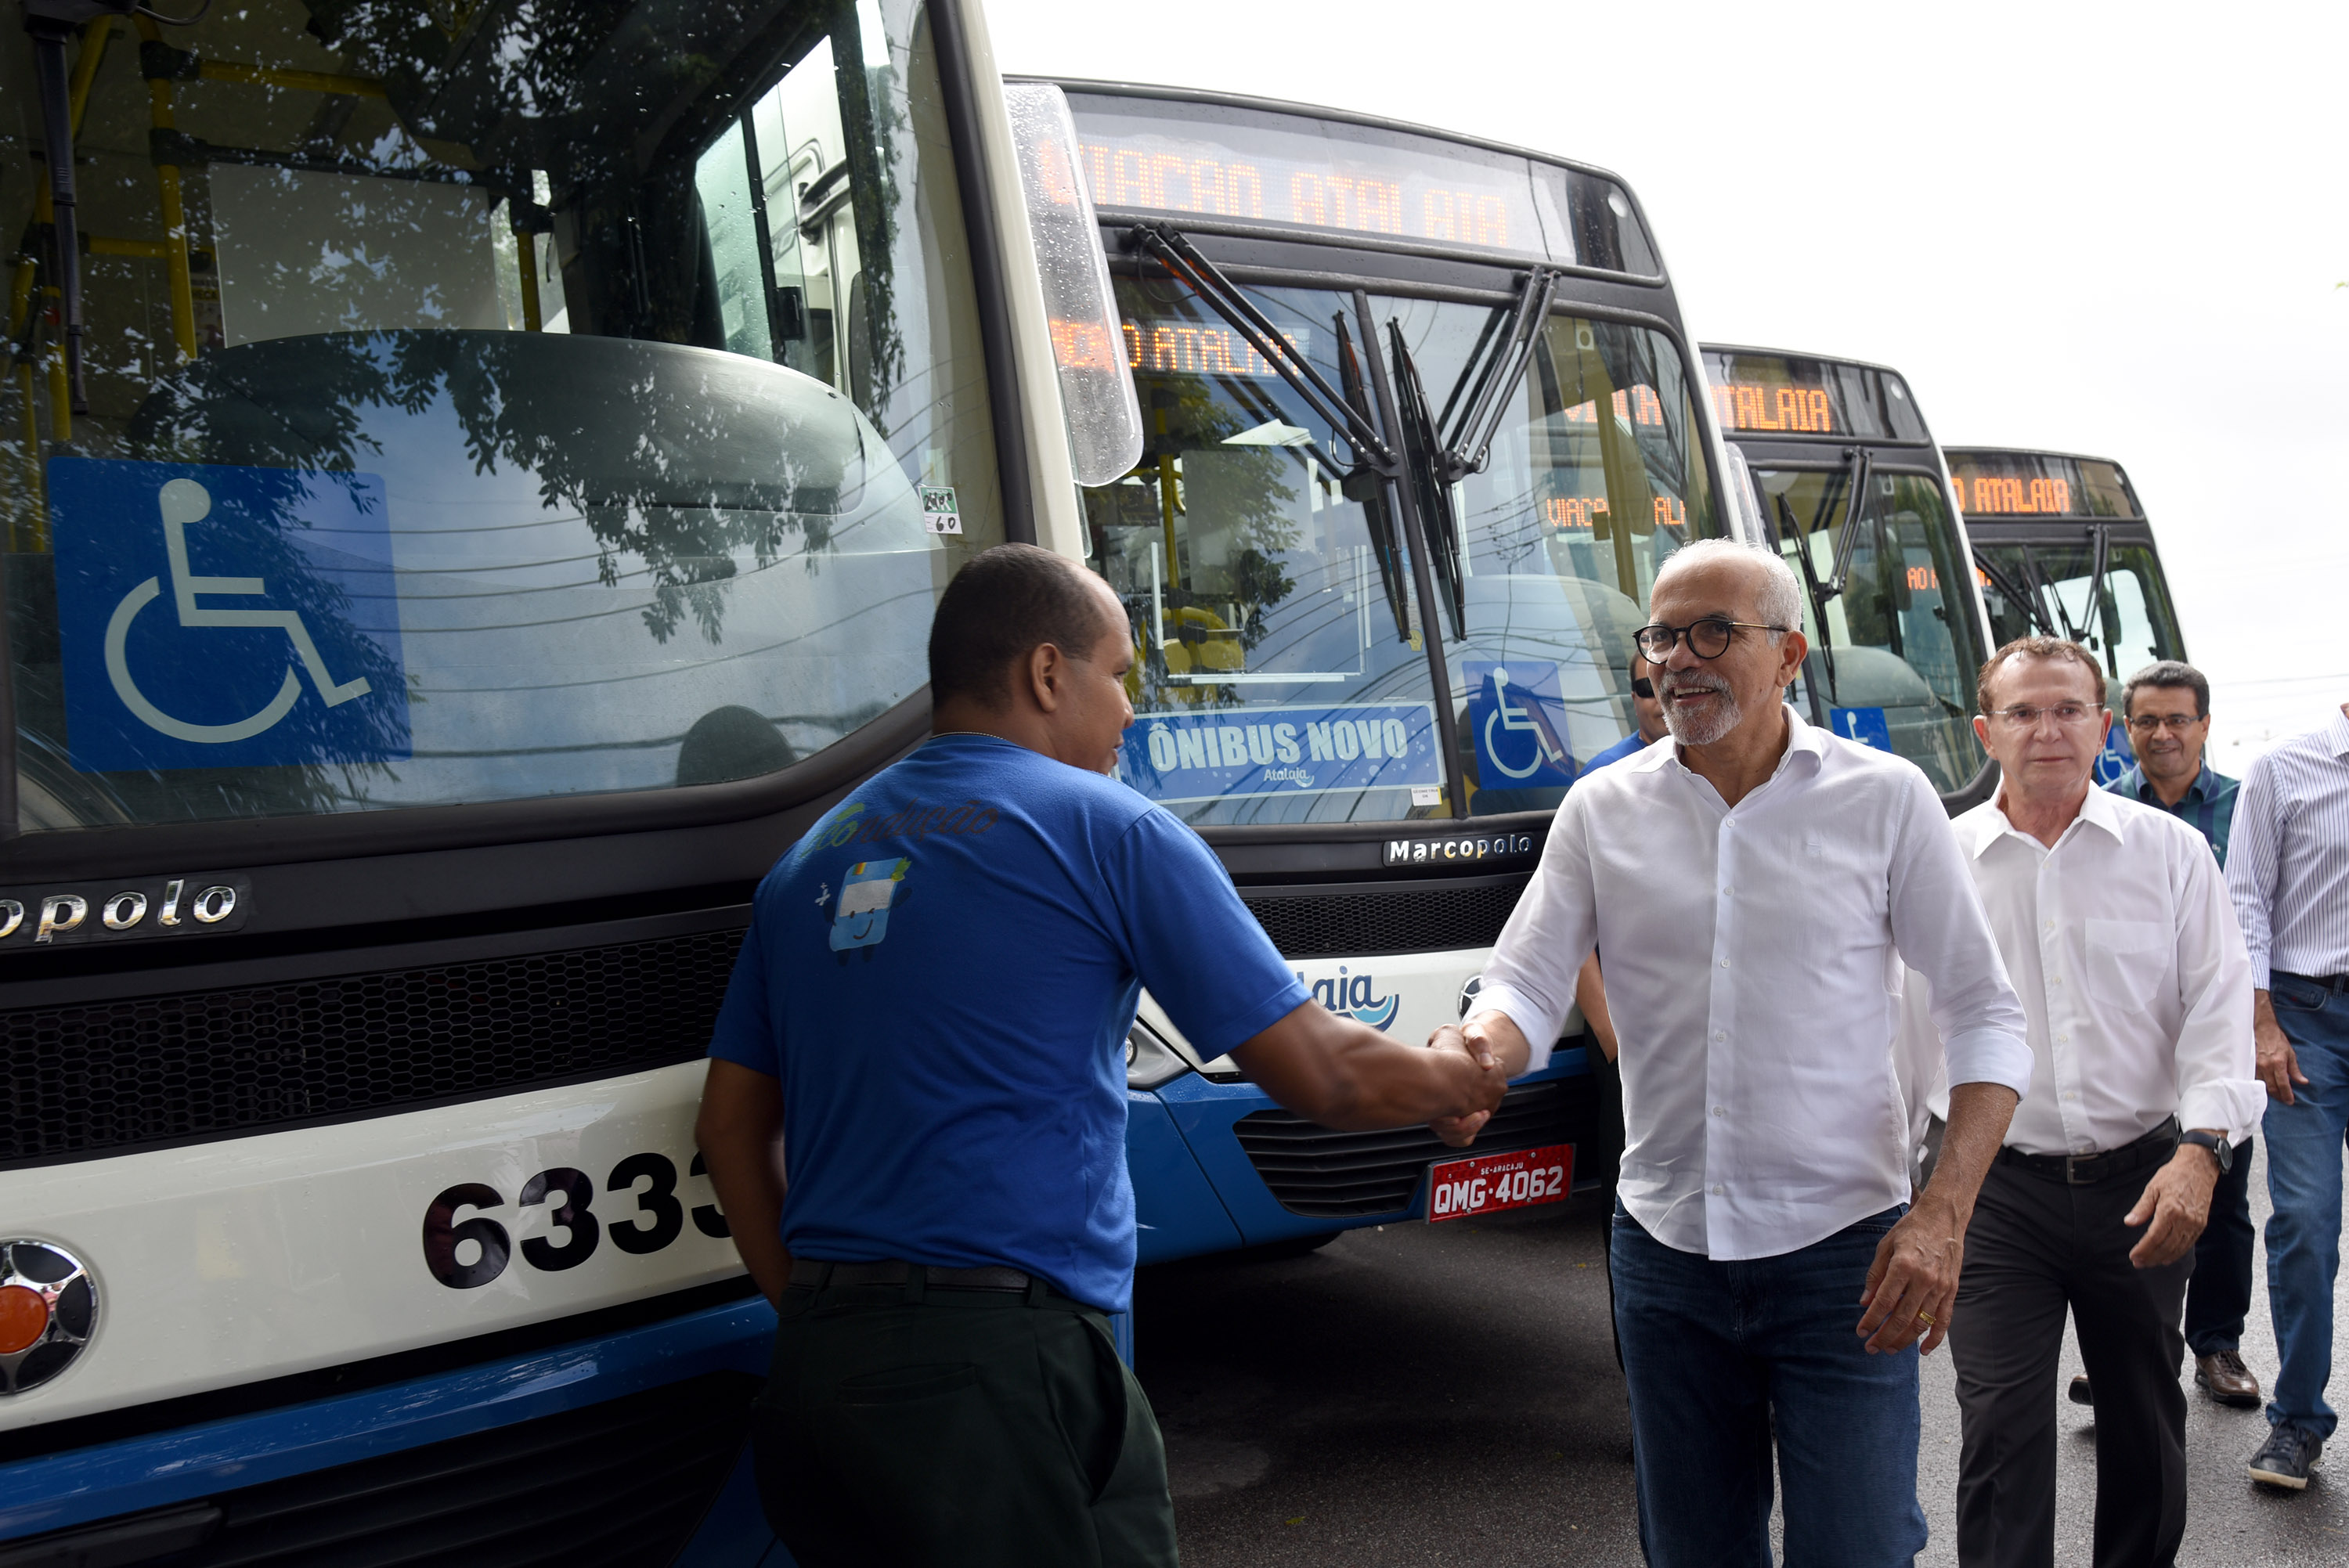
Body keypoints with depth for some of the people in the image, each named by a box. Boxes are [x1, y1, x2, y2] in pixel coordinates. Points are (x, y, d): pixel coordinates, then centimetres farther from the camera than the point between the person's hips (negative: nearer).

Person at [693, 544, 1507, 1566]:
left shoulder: (810, 859, 14)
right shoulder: (1107, 829, -5)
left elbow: (731, 1124, 15)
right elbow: (1322, 1078, -4)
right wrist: (1451, 1080, 16)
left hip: (816, 1368, 7)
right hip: (1005, 1376, -7)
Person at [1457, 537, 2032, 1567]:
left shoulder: (1885, 798, -5)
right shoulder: (1601, 809, 1)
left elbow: (1986, 1019, -2)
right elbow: (1527, 986, -1)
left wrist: (1943, 1216, -13)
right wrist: (1478, 1053, -26)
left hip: (1840, 1251, -2)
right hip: (1664, 1249, 3)